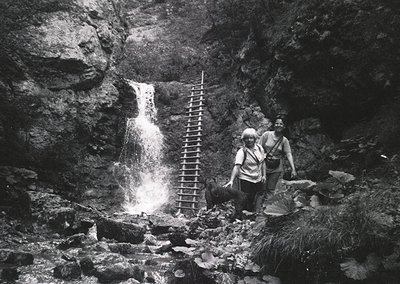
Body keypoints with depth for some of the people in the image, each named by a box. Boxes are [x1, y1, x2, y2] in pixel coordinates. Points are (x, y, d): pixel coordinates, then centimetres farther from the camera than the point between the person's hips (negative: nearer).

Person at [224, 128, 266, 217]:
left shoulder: (259, 148, 1)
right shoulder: (242, 152, -16)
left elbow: (262, 162, 13)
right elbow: (236, 167, -25)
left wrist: (264, 175, 10)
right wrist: (231, 180, -35)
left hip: (258, 180, 5)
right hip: (245, 179, -5)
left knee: (254, 201, 15)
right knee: (244, 200, -5)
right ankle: (238, 217, 9)